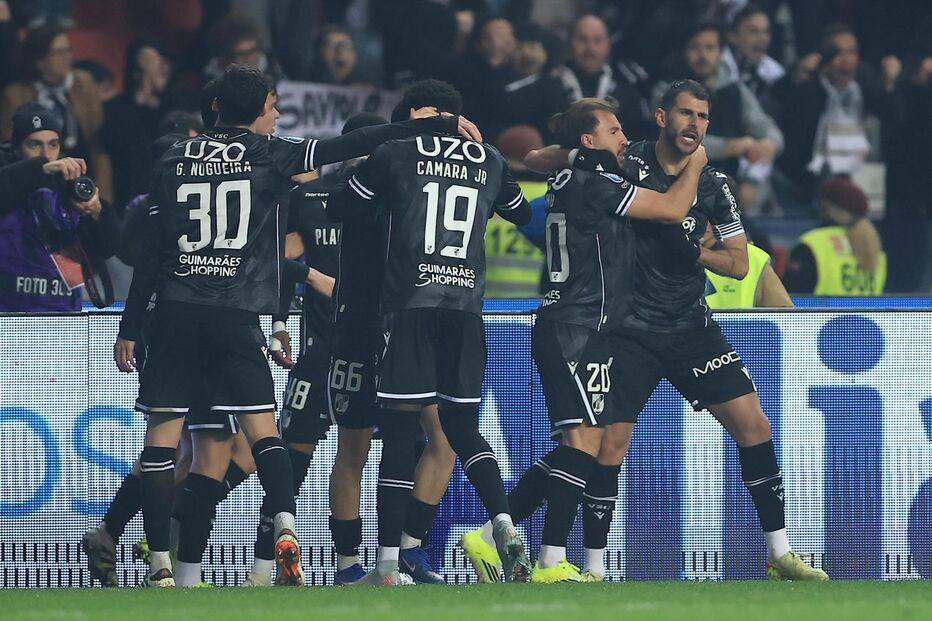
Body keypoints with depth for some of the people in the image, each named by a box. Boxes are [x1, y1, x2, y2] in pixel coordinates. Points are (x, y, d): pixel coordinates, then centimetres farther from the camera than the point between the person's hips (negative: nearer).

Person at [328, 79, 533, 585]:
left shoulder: (395, 153, 4)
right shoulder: (489, 160, 14)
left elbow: (339, 208, 12)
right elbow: (521, 213, 31)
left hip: (410, 302, -3)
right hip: (466, 306, 3)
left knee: (399, 432, -3)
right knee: (463, 429, 13)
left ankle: (387, 566, -4)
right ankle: (505, 529, -10)